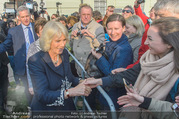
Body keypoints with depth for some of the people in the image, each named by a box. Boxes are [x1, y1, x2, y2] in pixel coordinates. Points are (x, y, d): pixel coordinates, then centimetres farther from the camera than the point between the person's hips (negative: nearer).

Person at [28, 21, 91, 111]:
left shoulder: (64, 53, -5)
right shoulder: (35, 61, -22)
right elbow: (42, 95, -28)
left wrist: (81, 82, -13)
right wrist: (70, 92, -38)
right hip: (45, 108, -5)